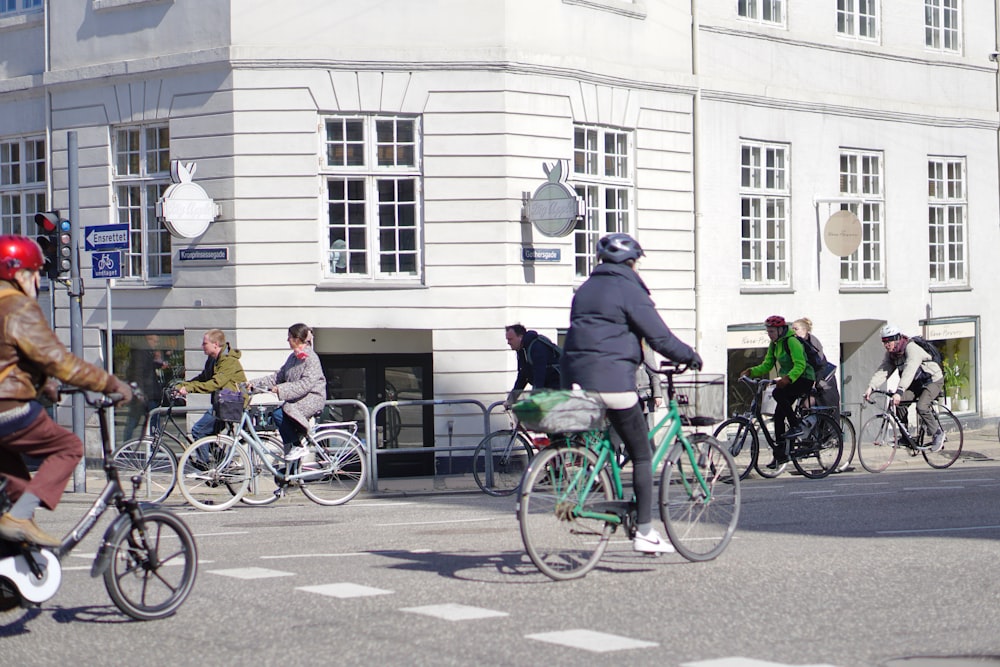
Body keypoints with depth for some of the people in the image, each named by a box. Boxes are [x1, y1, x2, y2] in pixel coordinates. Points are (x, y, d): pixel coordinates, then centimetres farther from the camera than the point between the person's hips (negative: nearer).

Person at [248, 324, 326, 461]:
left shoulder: (311, 358, -13)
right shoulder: (293, 357, 15)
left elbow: (306, 384, -24)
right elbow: (278, 376, 13)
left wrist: (281, 389, -31)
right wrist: (254, 383, 4)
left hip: (312, 398, -9)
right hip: (297, 399, 9)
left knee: (279, 413, -25)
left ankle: (297, 447, -14)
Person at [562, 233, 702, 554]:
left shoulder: (585, 289, 19)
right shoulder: (628, 290, -5)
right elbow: (659, 336, -8)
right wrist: (690, 356, 7)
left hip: (576, 377, 7)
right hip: (612, 379, -7)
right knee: (642, 455, 0)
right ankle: (644, 532, -3)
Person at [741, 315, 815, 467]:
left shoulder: (792, 341, -19)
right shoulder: (775, 344, 8)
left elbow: (800, 365, -28)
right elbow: (767, 365, 8)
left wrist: (788, 378, -43)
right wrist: (751, 371, -9)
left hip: (804, 379, -9)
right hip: (787, 379, 9)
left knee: (778, 394, -32)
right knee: (778, 414, 0)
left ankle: (796, 426, -19)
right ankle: (780, 454, 4)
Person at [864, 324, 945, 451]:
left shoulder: (912, 349, -30)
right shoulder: (891, 353, -4)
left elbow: (909, 371, -43)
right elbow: (882, 371, -11)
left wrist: (899, 391, -54)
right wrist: (871, 387, -27)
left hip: (933, 380, -7)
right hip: (916, 383, 7)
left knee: (921, 407, -27)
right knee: (898, 401, -15)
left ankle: (938, 434, -5)